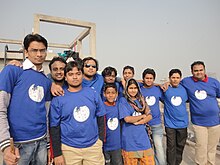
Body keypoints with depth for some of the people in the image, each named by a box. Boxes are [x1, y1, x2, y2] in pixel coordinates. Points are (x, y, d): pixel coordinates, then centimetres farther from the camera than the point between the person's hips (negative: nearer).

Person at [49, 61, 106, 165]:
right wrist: (57, 153, -4)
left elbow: (100, 118, 5)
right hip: (69, 148, -1)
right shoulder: (58, 99, -6)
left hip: (93, 146, 2)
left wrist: (101, 140, 4)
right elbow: (54, 127, -3)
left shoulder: (93, 93, -1)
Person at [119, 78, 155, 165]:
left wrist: (137, 122, -13)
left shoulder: (141, 100, 10)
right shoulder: (123, 101, -5)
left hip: (143, 137, 4)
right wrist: (142, 116, -3)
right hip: (130, 139, -4)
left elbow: (149, 116, 3)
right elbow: (127, 119, -15)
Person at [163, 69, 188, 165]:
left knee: (180, 146, 18)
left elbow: (186, 100, 15)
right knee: (171, 147, 6)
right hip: (170, 124, -3)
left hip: (183, 123, 4)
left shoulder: (183, 88, 0)